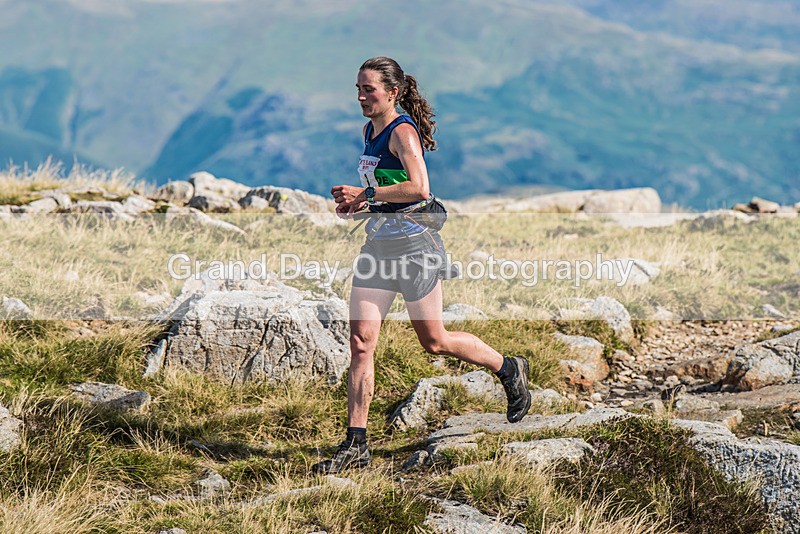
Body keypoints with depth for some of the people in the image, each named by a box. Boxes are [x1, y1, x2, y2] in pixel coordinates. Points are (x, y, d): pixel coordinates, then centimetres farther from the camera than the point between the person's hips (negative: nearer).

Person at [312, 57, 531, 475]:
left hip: (414, 244, -8)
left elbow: (419, 188, -27)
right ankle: (355, 445, -2)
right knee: (360, 341, -2)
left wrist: (365, 195, -23)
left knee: (434, 341, 4)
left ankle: (509, 369, 29)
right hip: (378, 244, 8)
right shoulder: (369, 131, 13)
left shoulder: (403, 132, -14)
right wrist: (356, 202, 9)